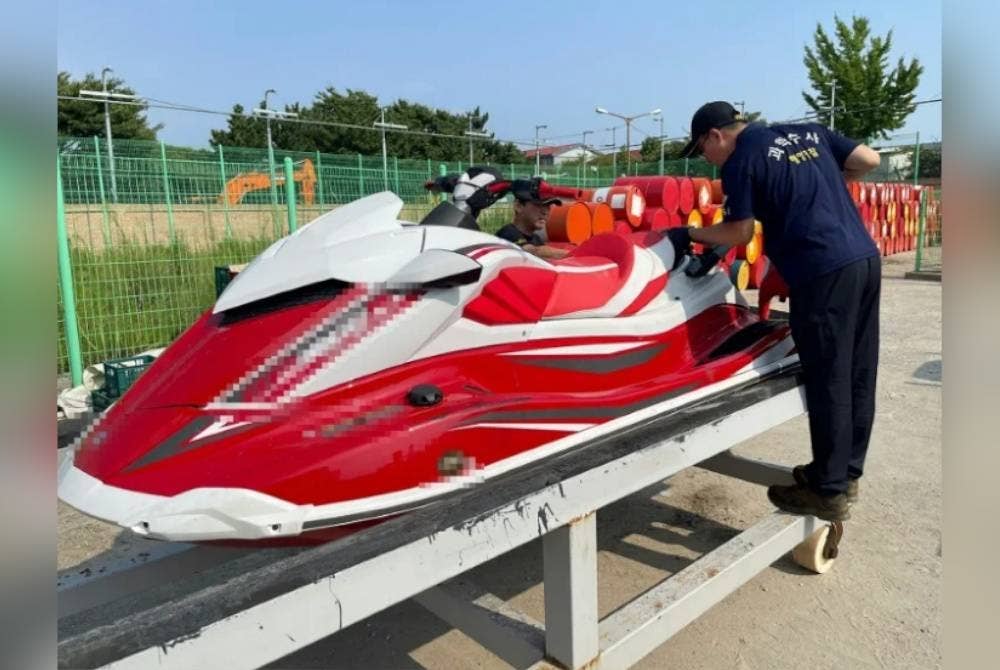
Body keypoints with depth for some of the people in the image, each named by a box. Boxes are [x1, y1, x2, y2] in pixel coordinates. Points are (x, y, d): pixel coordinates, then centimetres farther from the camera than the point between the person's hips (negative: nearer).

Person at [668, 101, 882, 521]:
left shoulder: (740, 160, -4)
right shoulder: (808, 132, 16)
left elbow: (739, 233, -1)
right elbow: (869, 160, 15)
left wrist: (689, 234, 12)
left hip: (823, 273, -8)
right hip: (866, 258, 8)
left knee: (827, 382, 0)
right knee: (857, 376, 14)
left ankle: (828, 491, 11)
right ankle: (846, 473, 27)